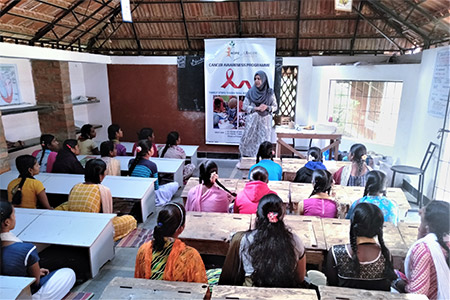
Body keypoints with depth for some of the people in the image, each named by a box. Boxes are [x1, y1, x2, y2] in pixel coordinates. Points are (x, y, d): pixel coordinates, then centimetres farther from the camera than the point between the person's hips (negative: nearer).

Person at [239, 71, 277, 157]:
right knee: (249, 143, 1)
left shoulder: (270, 92, 3)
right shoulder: (251, 92, 2)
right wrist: (257, 108, -14)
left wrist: (267, 107, -13)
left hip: (265, 122, 0)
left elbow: (275, 106, 7)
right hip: (252, 121, 0)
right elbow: (244, 106, 0)